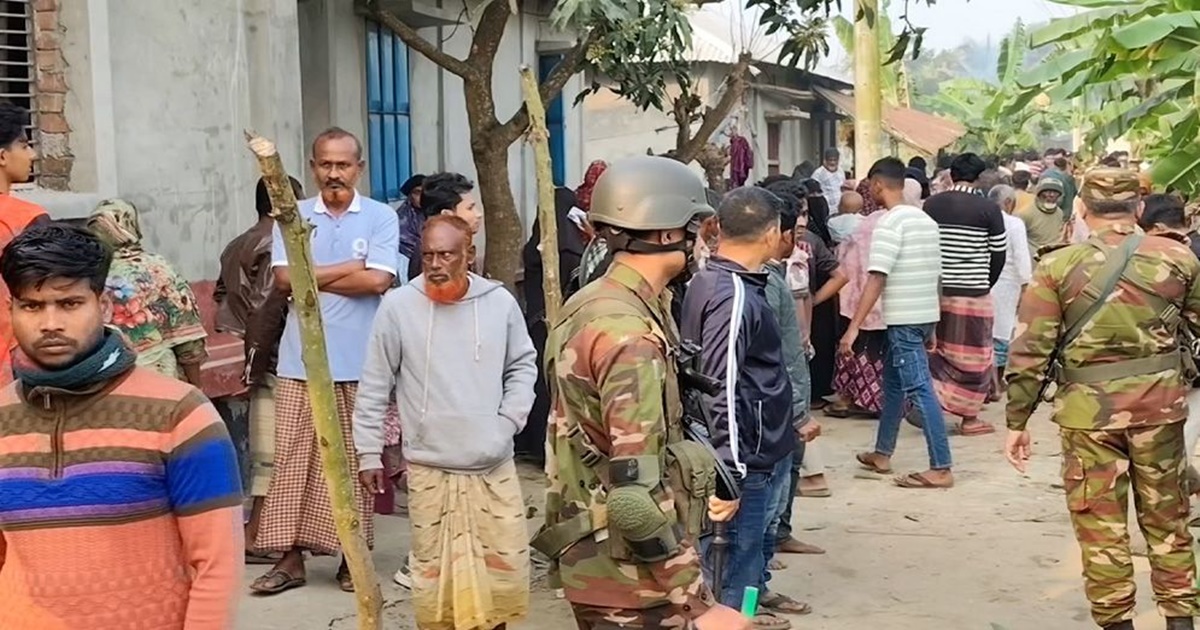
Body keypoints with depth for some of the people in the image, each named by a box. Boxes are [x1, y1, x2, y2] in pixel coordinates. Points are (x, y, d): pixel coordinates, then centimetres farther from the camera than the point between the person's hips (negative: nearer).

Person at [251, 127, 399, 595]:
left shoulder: (381, 217, 1)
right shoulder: (293, 217, 7)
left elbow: (378, 281, -12)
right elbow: (284, 278, -6)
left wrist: (312, 276, -6)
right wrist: (352, 267, -8)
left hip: (359, 361, -1)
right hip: (301, 359, 2)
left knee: (354, 459, 6)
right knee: (293, 458, 2)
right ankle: (291, 557, 10)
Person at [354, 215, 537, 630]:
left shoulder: (500, 301, -4)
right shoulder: (398, 306, -8)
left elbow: (523, 365, 10)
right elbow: (374, 386, -1)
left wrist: (509, 420, -2)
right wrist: (369, 454, -1)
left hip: (494, 466, 2)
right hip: (429, 468, -1)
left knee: (505, 564, 10)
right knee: (434, 569, 9)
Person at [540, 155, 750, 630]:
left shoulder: (589, 305, 7)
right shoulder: (630, 336, -23)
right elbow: (638, 496, -27)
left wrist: (696, 485, 18)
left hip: (596, 560, 9)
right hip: (629, 573, -9)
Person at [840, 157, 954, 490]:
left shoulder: (889, 223, -14)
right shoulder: (926, 220, 12)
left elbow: (877, 278, -21)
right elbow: (935, 272, 15)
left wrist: (854, 327, -21)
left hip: (905, 319, -9)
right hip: (926, 314, 9)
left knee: (920, 390, -7)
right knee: (893, 381, 19)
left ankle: (941, 469, -6)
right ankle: (882, 453, 30)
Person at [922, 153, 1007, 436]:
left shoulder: (931, 205, 1)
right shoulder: (988, 208, -8)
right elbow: (998, 253, -3)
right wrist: (987, 284, 12)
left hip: (936, 290, 3)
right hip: (974, 292, -3)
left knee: (937, 348, 18)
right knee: (974, 354, 8)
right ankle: (970, 418, 14)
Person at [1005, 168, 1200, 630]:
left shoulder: (1057, 267, -5)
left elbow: (1029, 351, -6)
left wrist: (1017, 422, 0)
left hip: (1090, 409, -2)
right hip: (1160, 404, 2)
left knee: (1101, 525, 8)